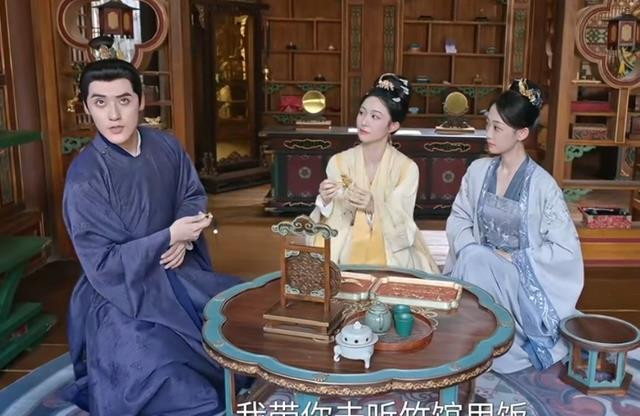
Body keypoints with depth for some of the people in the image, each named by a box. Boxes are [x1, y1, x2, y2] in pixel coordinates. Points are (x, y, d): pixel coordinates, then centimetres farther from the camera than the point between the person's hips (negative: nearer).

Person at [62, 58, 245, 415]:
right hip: (123, 295, -6)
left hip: (177, 273, 6)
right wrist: (170, 235, -27)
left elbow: (194, 195, 7)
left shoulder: (166, 146, -6)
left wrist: (184, 239, -14)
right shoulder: (85, 177, -23)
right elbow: (103, 264, -21)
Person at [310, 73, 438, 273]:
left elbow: (401, 227, -11)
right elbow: (333, 224, -2)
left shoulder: (407, 169, -8)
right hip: (347, 258, 1)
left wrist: (375, 208, -29)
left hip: (391, 260, -1)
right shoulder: (338, 162, -3)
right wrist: (325, 201, -22)